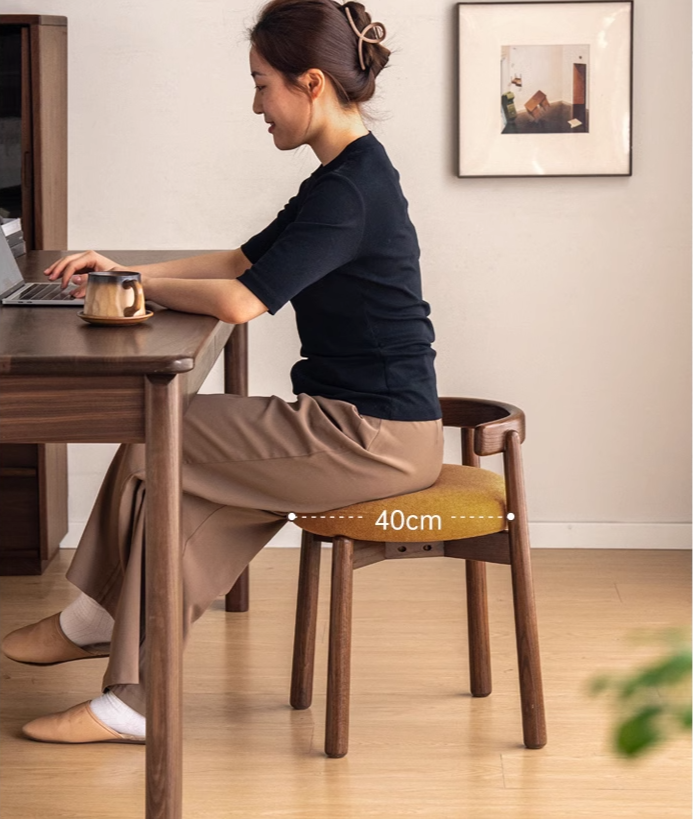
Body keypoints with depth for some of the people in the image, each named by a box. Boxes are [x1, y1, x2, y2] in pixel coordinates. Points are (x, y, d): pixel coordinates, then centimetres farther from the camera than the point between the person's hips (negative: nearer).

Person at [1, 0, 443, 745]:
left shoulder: (352, 192, -20)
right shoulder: (348, 175, 12)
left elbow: (241, 300, -27)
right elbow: (247, 259, 21)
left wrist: (138, 287, -10)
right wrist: (128, 270, 12)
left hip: (372, 440, -9)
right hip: (364, 428, 9)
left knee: (158, 445, -3)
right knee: (191, 495, 4)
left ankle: (91, 624, 12)